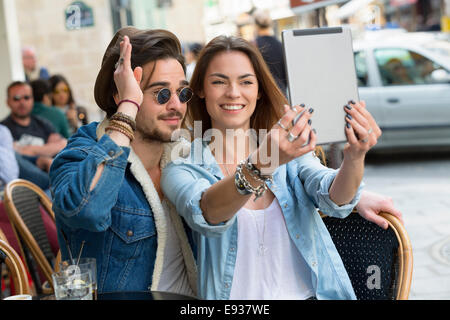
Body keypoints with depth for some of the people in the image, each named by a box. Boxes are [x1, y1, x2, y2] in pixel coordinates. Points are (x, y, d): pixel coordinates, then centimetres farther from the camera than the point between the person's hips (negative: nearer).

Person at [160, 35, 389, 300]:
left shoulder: (292, 149, 7)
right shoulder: (181, 170, -1)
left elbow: (334, 200, -10)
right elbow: (204, 214, -21)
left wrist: (354, 157, -29)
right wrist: (260, 166, -37)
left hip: (312, 293, 1)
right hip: (239, 299, -1)